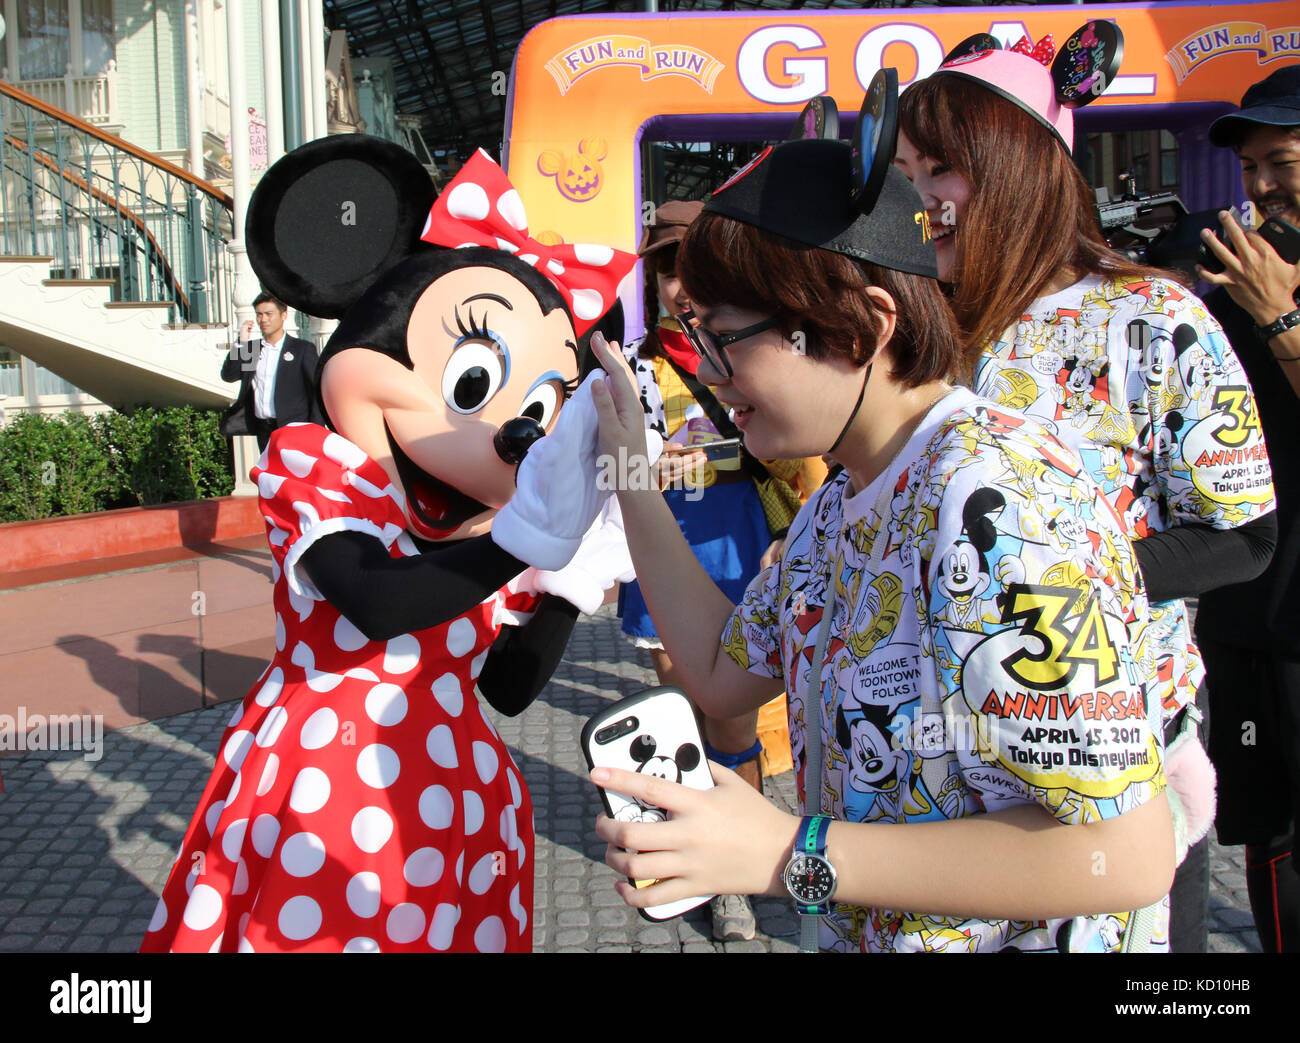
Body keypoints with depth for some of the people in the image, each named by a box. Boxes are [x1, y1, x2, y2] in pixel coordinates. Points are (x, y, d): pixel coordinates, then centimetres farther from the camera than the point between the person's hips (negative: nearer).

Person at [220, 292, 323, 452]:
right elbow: (228, 376, 7)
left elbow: (317, 391, -1)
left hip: (294, 428, -5)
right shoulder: (251, 348, 16)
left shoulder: (303, 349, 2)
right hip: (264, 431, 5)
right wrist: (241, 343, -2)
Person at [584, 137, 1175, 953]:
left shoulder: (991, 499, -28)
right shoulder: (841, 500, -1)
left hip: (1002, 931, -8)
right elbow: (724, 674, 5)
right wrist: (632, 478, 2)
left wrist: (793, 855, -28)